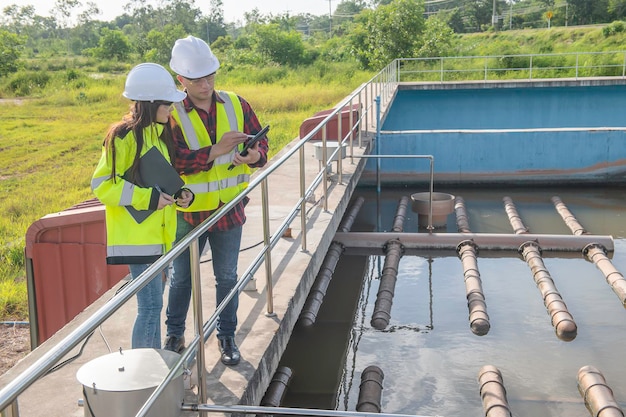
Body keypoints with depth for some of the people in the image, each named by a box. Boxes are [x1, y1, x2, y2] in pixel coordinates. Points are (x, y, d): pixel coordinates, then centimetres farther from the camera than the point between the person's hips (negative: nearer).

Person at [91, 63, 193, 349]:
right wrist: (148, 198, -22)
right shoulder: (124, 136, -15)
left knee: (154, 303, 16)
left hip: (158, 233, 9)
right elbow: (102, 185, -15)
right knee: (151, 306, -9)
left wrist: (182, 194, 2)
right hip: (137, 236, -9)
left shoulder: (159, 132, 11)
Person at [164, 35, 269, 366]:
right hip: (188, 213, -2)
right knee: (182, 278, 15)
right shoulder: (172, 115, -13)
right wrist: (215, 151, -31)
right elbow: (172, 161, -23)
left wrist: (255, 156, -22)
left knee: (227, 277, 14)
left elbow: (260, 141, 1)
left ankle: (227, 337, 31)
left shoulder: (236, 105, -2)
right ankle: (174, 334, 35)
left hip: (229, 210, 2)